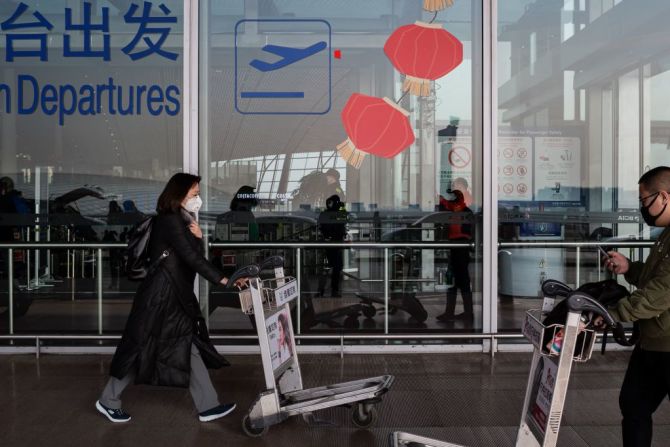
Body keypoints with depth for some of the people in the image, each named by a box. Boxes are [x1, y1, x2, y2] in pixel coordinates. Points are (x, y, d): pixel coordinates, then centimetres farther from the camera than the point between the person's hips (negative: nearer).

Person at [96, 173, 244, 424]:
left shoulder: (180, 222, 13)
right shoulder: (170, 221, -17)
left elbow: (196, 256, 11)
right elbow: (193, 259, -22)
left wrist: (197, 236, -6)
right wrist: (223, 280, -23)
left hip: (176, 298, 10)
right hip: (159, 298, -10)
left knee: (190, 350, 8)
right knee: (141, 350, 3)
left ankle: (207, 406, 13)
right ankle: (108, 401, 21)